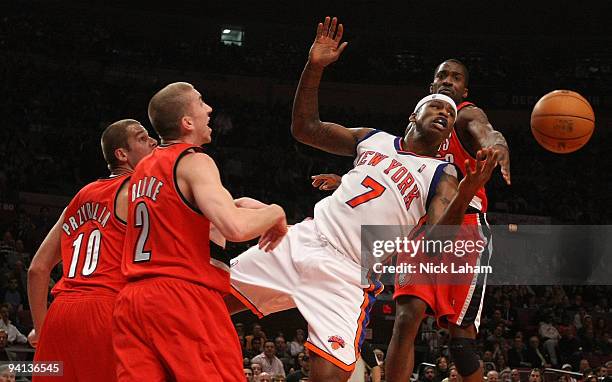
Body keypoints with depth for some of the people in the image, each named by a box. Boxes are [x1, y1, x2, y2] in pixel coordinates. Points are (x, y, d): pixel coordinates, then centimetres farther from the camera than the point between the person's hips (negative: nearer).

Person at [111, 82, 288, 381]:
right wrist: (275, 213, -2)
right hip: (184, 297, -8)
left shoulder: (144, 167, 19)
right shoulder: (195, 162, -7)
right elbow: (235, 228, -21)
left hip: (132, 299, 8)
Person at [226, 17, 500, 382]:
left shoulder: (442, 176, 3)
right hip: (303, 241, 4)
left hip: (349, 278, -4)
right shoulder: (374, 139, 16)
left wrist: (464, 196, -33)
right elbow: (305, 128, 16)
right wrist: (315, 67, 4)